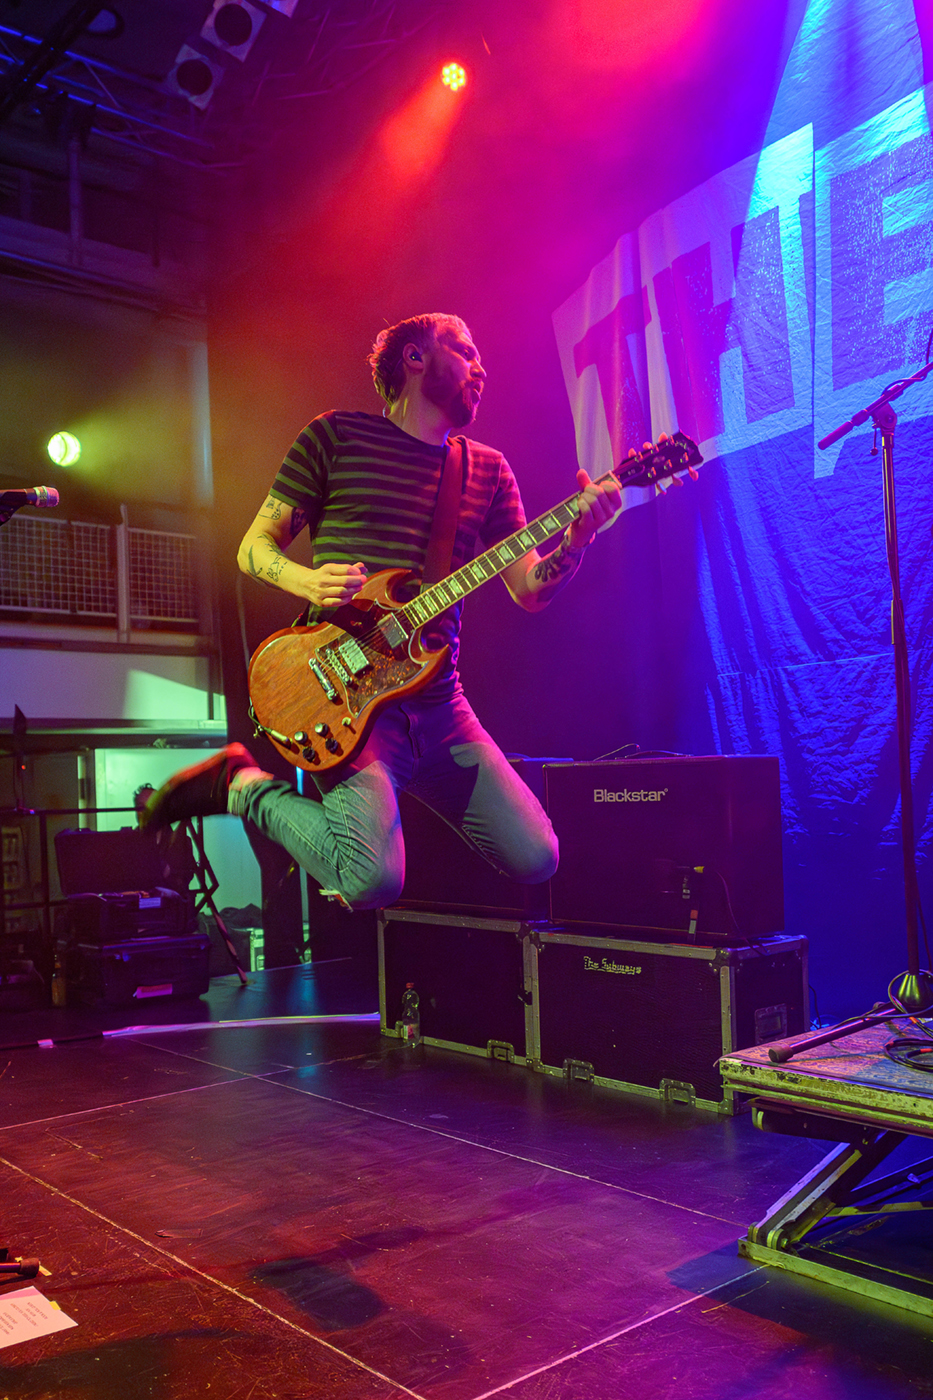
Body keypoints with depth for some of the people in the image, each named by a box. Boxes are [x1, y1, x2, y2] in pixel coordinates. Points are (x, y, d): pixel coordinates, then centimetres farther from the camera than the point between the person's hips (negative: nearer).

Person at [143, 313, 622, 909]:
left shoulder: (489, 470, 16)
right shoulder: (336, 436, 4)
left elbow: (530, 590, 9)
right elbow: (255, 547, 5)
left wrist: (577, 538, -11)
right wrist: (309, 581, -16)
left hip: (439, 703, 5)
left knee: (536, 857, -2)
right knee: (375, 880, -23)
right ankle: (245, 784, 3)